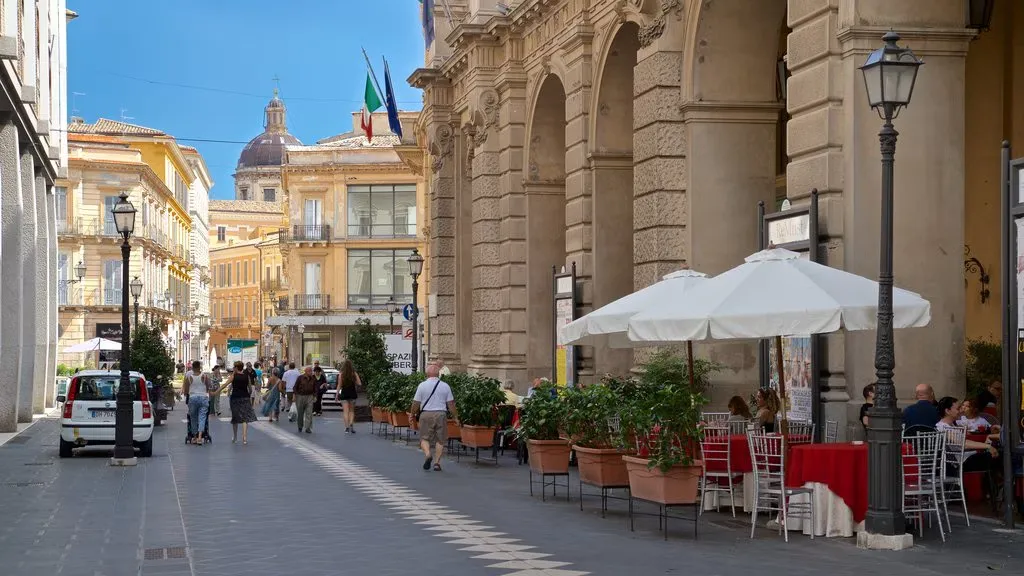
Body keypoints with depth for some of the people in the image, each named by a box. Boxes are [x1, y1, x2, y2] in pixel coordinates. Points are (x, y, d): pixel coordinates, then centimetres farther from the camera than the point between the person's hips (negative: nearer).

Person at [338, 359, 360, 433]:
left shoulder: (341, 374, -6)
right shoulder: (354, 374, -3)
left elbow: (339, 386, -6)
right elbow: (359, 383, -5)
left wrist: (337, 395, 1)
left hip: (344, 394, -2)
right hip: (352, 394, 2)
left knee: (345, 411, -1)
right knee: (352, 411, 15)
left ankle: (347, 426, -9)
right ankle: (351, 424, -3)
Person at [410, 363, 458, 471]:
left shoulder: (422, 385, -1)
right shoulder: (445, 386, 3)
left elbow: (416, 403, 1)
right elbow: (451, 404, 3)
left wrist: (413, 414, 16)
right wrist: (456, 416, 13)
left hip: (426, 415, -1)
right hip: (441, 414, 1)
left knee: (424, 438, 8)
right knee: (440, 440, 9)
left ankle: (427, 454, -17)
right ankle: (437, 462, 5)